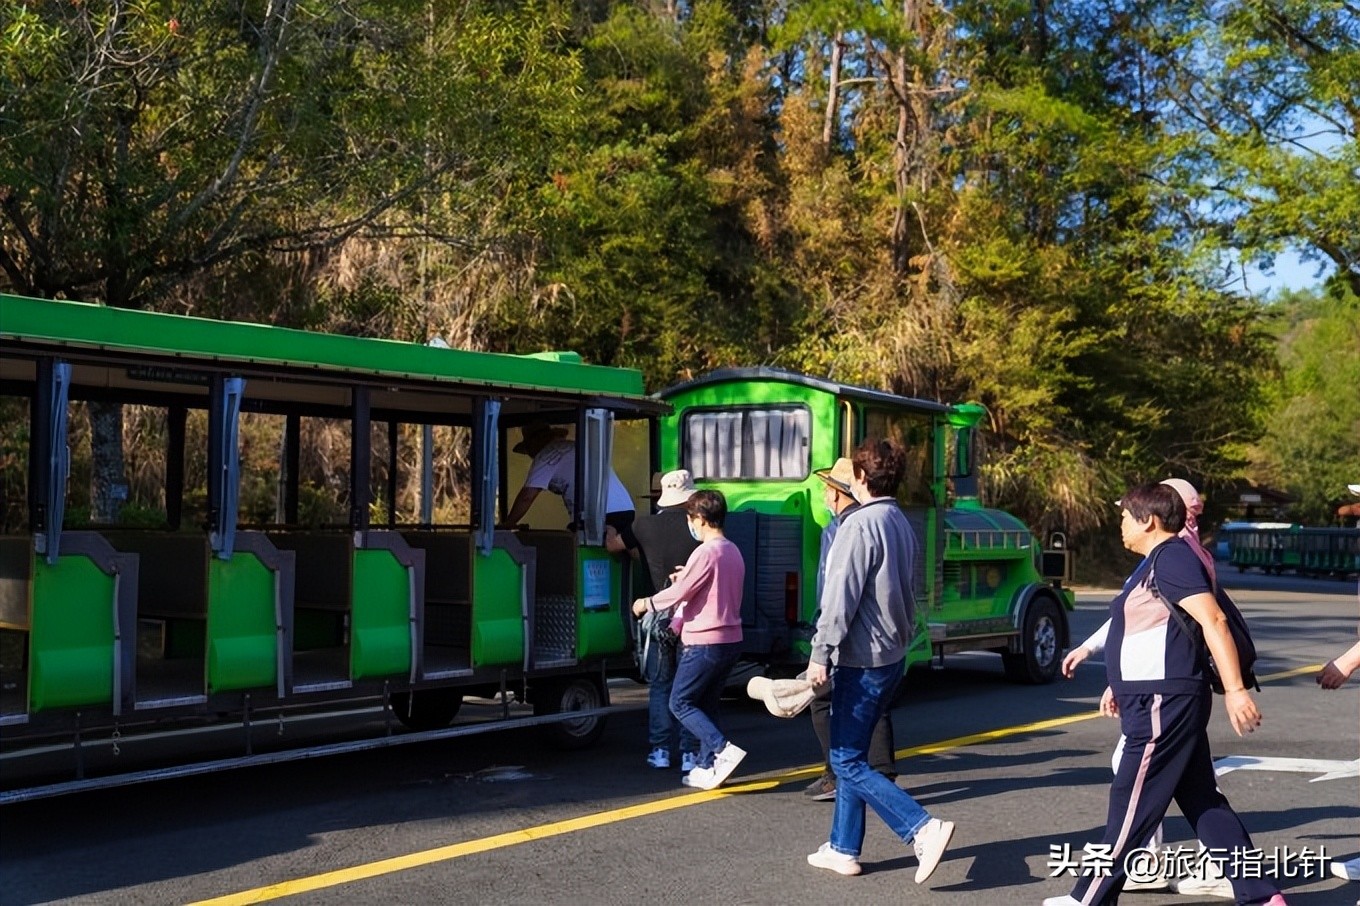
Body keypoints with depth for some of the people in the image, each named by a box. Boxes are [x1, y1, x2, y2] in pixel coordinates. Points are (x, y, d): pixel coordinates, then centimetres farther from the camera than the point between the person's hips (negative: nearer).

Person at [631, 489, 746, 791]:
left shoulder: (705, 552, -16)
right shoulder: (733, 552, 12)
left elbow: (679, 593, -12)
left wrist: (646, 603, 3)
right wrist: (685, 578, 24)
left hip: (704, 642, -9)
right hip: (730, 640, 9)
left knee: (681, 703, 1)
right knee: (706, 704, 15)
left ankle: (724, 749, -12)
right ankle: (707, 767, 13)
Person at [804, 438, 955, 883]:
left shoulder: (859, 525, -18)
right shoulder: (901, 523, 12)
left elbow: (840, 597, -22)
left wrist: (820, 654, -19)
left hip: (862, 659, -9)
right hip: (893, 656, 9)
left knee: (847, 761, -3)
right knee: (851, 755, 16)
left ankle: (924, 828, -13)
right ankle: (844, 849, 21)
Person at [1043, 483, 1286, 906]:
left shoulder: (1172, 557, -14)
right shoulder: (1156, 561, 18)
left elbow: (1213, 621, -23)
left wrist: (1234, 690, -28)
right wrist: (1121, 686, 30)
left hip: (1163, 705, -11)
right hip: (1165, 700, 11)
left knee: (1131, 806, -1)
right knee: (1204, 802, 13)